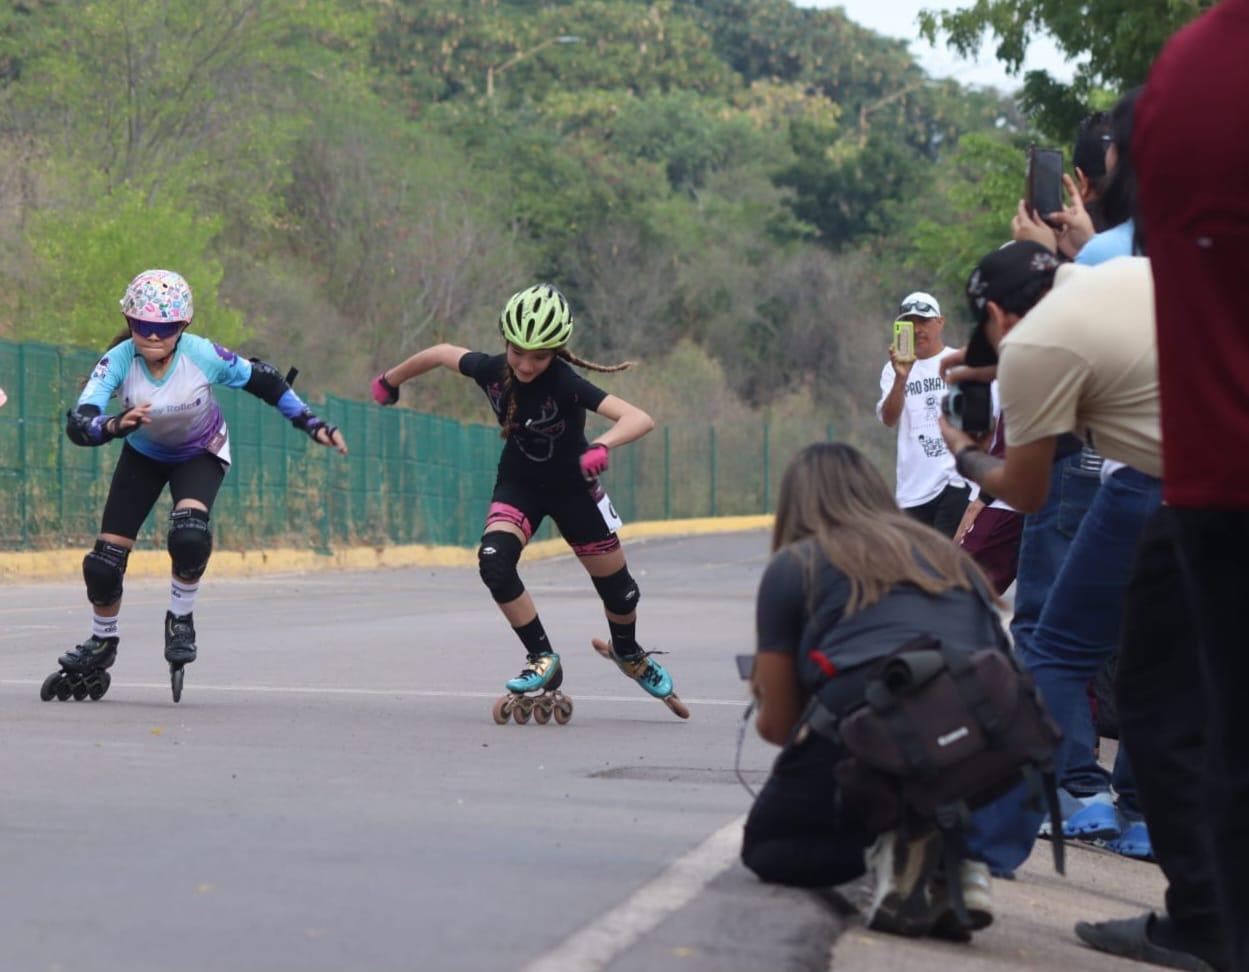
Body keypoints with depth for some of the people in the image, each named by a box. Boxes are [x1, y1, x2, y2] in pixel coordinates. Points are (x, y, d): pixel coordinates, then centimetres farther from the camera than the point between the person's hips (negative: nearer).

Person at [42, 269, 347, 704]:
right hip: (143, 455, 2)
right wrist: (116, 425, -63)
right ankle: (103, 644, 24)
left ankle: (181, 620, -4)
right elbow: (77, 424, -42)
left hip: (201, 454, -2)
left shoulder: (204, 356, -31)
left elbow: (263, 381, -13)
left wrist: (311, 423, -12)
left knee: (189, 533, -32)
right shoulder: (118, 361, -31)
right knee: (104, 561, -4)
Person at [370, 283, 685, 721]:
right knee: (494, 561, -25)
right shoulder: (491, 371, -21)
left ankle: (628, 653, 39)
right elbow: (441, 353, 0)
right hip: (518, 484, 2)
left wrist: (602, 445, -62)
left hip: (572, 487, -2)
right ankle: (543, 660, -12)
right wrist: (390, 381, 15)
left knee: (616, 586, 6)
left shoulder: (565, 384, -32)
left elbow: (639, 418, -43)